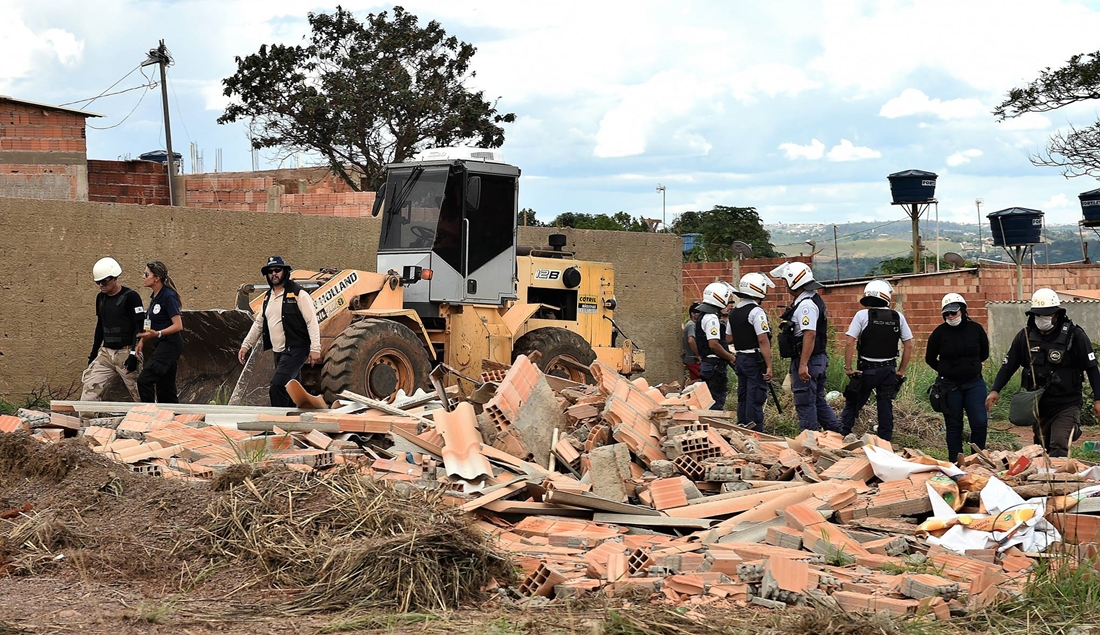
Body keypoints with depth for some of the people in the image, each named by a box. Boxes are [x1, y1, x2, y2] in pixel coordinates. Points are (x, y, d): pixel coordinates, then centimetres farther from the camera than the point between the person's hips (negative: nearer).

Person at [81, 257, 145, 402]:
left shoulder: (131, 296, -10)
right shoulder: (101, 297, 12)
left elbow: (139, 328, -12)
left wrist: (134, 354, -19)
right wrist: (93, 354, 19)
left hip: (126, 352, -6)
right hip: (106, 352, 6)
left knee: (139, 395, -4)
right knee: (89, 389, -4)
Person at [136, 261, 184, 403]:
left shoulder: (168, 296, -15)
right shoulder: (155, 296, 14)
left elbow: (178, 325, -20)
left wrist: (157, 333, -30)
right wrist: (143, 340, 10)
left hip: (170, 344, -10)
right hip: (161, 345, 10)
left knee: (144, 379, -17)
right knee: (165, 388, 11)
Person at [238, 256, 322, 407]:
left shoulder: (299, 294, -9)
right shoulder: (268, 297, 15)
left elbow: (312, 322, -13)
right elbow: (258, 324, 22)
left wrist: (315, 349, -19)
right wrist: (246, 345, 14)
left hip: (295, 350, -8)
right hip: (279, 352, 8)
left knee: (277, 387, -20)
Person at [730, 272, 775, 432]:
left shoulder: (733, 313, 12)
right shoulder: (756, 312, -15)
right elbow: (763, 340, -19)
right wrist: (769, 366, -19)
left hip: (740, 358, 8)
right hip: (755, 360, -8)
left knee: (743, 398, 15)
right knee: (755, 399, -6)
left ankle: (741, 429, 20)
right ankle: (755, 431, -6)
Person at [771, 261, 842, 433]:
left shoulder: (806, 305, -19)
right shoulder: (813, 300, 15)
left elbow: (810, 335, -27)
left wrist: (803, 364, -30)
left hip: (807, 361, -10)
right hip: (818, 360, 10)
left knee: (805, 402, -4)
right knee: (818, 401, 17)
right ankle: (837, 432, 20)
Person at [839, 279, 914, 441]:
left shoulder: (862, 315, -8)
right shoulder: (898, 317, 1)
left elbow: (849, 343, -13)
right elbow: (909, 346, 3)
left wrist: (848, 367, -6)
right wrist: (901, 370, 11)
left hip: (866, 370, -2)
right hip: (889, 370, 2)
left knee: (852, 404, 8)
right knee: (886, 408, 10)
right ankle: (885, 442, 13)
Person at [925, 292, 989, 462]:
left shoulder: (975, 329, -2)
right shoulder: (940, 332, -5)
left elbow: (984, 354, 15)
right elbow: (930, 359, 8)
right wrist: (945, 371, 7)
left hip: (974, 383, 1)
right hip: (950, 385, -1)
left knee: (980, 422, -5)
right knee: (953, 426, 6)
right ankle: (955, 462, 13)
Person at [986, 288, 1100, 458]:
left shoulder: (1074, 335, -7)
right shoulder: (1025, 335, 3)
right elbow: (1008, 365, 8)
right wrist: (995, 390, -4)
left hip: (1066, 405, -4)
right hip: (1037, 406, 5)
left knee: (1059, 449, -20)